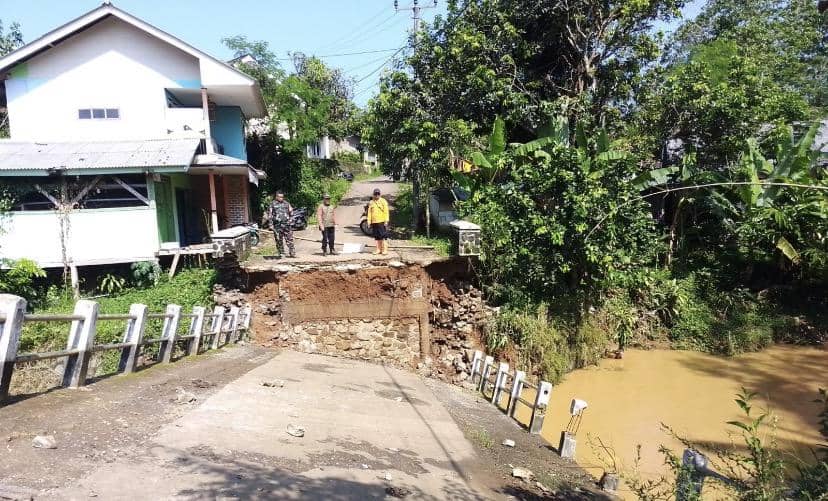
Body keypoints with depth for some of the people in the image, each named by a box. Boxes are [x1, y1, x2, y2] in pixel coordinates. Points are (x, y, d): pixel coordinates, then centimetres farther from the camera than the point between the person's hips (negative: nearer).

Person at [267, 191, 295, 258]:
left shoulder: (286, 203, 12)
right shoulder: (272, 204, 4)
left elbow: (291, 213, 21)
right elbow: (269, 214, 3)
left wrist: (291, 211, -1)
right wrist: (271, 224, -3)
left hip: (287, 224, 2)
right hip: (277, 225, -2)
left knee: (289, 239, -1)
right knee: (279, 240, 3)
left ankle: (292, 253, 3)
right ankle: (280, 254, 13)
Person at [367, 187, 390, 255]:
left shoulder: (383, 201, 0)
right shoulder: (371, 202, 12)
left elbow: (386, 212, -5)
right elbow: (369, 213, 13)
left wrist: (386, 221, -12)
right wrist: (369, 222, 7)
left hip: (382, 222, -4)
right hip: (374, 222, 4)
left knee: (384, 236, -5)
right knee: (377, 237, 9)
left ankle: (385, 249, -2)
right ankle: (378, 249, 15)